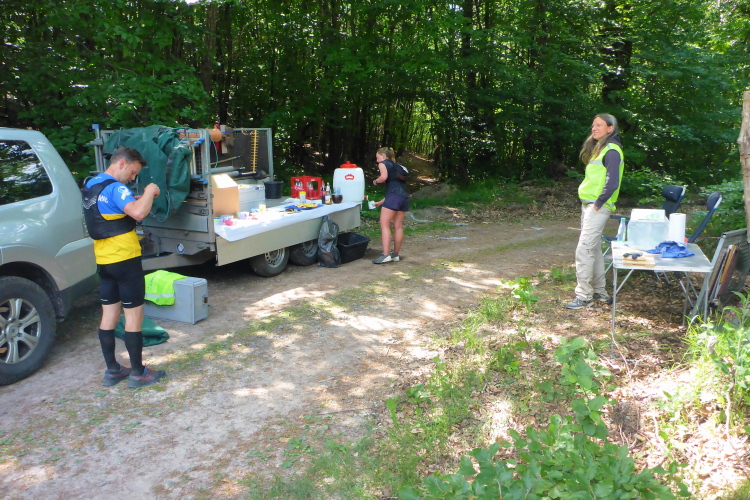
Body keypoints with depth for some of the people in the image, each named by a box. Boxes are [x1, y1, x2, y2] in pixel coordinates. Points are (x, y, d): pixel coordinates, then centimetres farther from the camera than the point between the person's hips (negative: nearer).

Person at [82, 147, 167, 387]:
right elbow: (138, 213, -33)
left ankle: (112, 371, 21)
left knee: (109, 314, 13)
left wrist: (136, 200, 10)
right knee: (133, 315, 0)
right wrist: (149, 192, -16)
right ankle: (138, 373, 7)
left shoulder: (91, 185, 13)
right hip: (124, 260, -9)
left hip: (103, 261, 9)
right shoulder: (115, 188, -17)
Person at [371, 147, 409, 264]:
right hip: (404, 196, 8)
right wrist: (381, 202, 32)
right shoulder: (395, 166, 31)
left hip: (394, 195, -8)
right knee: (398, 226, 10)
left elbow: (384, 176, -14)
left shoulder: (383, 163, 8)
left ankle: (386, 255, -13)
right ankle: (396, 254, 16)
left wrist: (376, 181, 7)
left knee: (384, 224, -6)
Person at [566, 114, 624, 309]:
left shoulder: (611, 151, -13)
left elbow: (612, 183, -20)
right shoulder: (598, 148, 17)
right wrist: (589, 204, 13)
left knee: (584, 250, -11)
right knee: (594, 249, 15)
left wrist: (597, 204, -17)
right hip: (588, 204, 10)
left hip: (598, 207, -10)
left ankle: (583, 295, -5)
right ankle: (599, 291, 24)